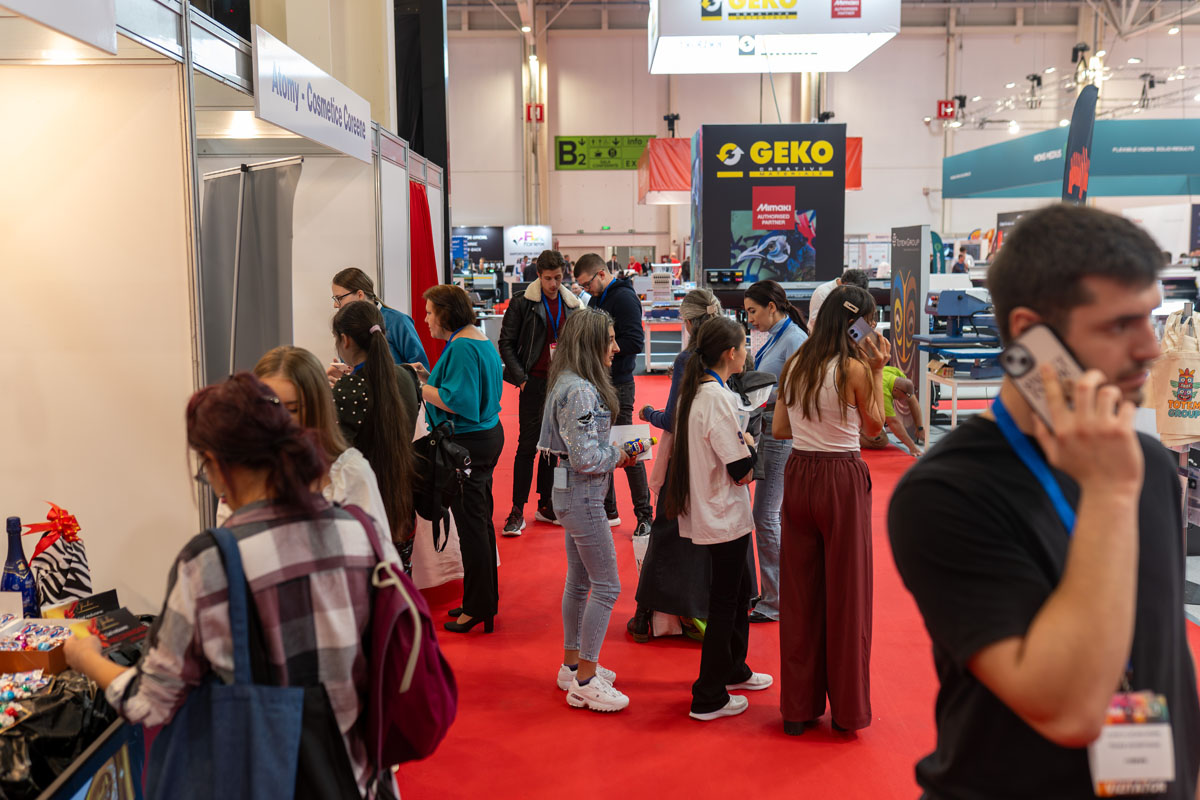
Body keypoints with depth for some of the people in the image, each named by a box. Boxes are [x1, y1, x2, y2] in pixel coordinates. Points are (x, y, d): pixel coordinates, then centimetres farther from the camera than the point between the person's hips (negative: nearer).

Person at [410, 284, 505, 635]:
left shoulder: (462, 347, -18)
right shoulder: (482, 340, 13)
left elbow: (457, 402, -24)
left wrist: (419, 388, -14)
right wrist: (429, 379, 13)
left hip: (468, 443, -10)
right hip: (488, 434, 10)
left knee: (471, 525, -2)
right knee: (481, 520, 17)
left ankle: (478, 608, 7)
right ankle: (486, 598, 27)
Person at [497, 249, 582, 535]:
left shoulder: (571, 304, 9)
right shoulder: (522, 303, -4)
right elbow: (506, 343, -3)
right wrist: (520, 377, -10)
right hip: (535, 383, -4)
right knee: (528, 445, -5)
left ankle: (546, 506, 20)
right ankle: (517, 511, 1)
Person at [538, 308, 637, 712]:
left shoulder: (572, 384, 9)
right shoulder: (580, 391, -22)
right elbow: (585, 457, -25)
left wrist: (614, 451, 6)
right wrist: (619, 456, -9)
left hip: (573, 494, 10)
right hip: (582, 496, -10)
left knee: (579, 582, 18)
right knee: (606, 586, -3)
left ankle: (573, 664, 30)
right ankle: (585, 681, 5)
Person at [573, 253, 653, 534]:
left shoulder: (624, 297, -13)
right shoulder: (596, 299, 15)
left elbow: (634, 342, -21)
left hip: (618, 385, -9)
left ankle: (644, 514, 7)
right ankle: (607, 511, 23)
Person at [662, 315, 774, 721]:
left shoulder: (695, 390, 6)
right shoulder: (716, 397, -23)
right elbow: (741, 470, -21)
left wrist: (740, 444, 3)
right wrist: (749, 446, -3)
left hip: (712, 511, 10)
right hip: (725, 515, -10)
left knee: (739, 589, 23)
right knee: (724, 602, 1)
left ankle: (733, 669, 39)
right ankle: (708, 698, 11)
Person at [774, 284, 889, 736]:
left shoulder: (794, 365, 4)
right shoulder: (854, 369, -12)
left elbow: (779, 430, 9)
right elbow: (874, 427, 2)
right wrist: (877, 371, 2)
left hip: (798, 475, 5)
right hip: (842, 480, -5)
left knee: (799, 592, 12)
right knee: (846, 594, 7)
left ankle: (798, 707, 21)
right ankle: (847, 710, 18)